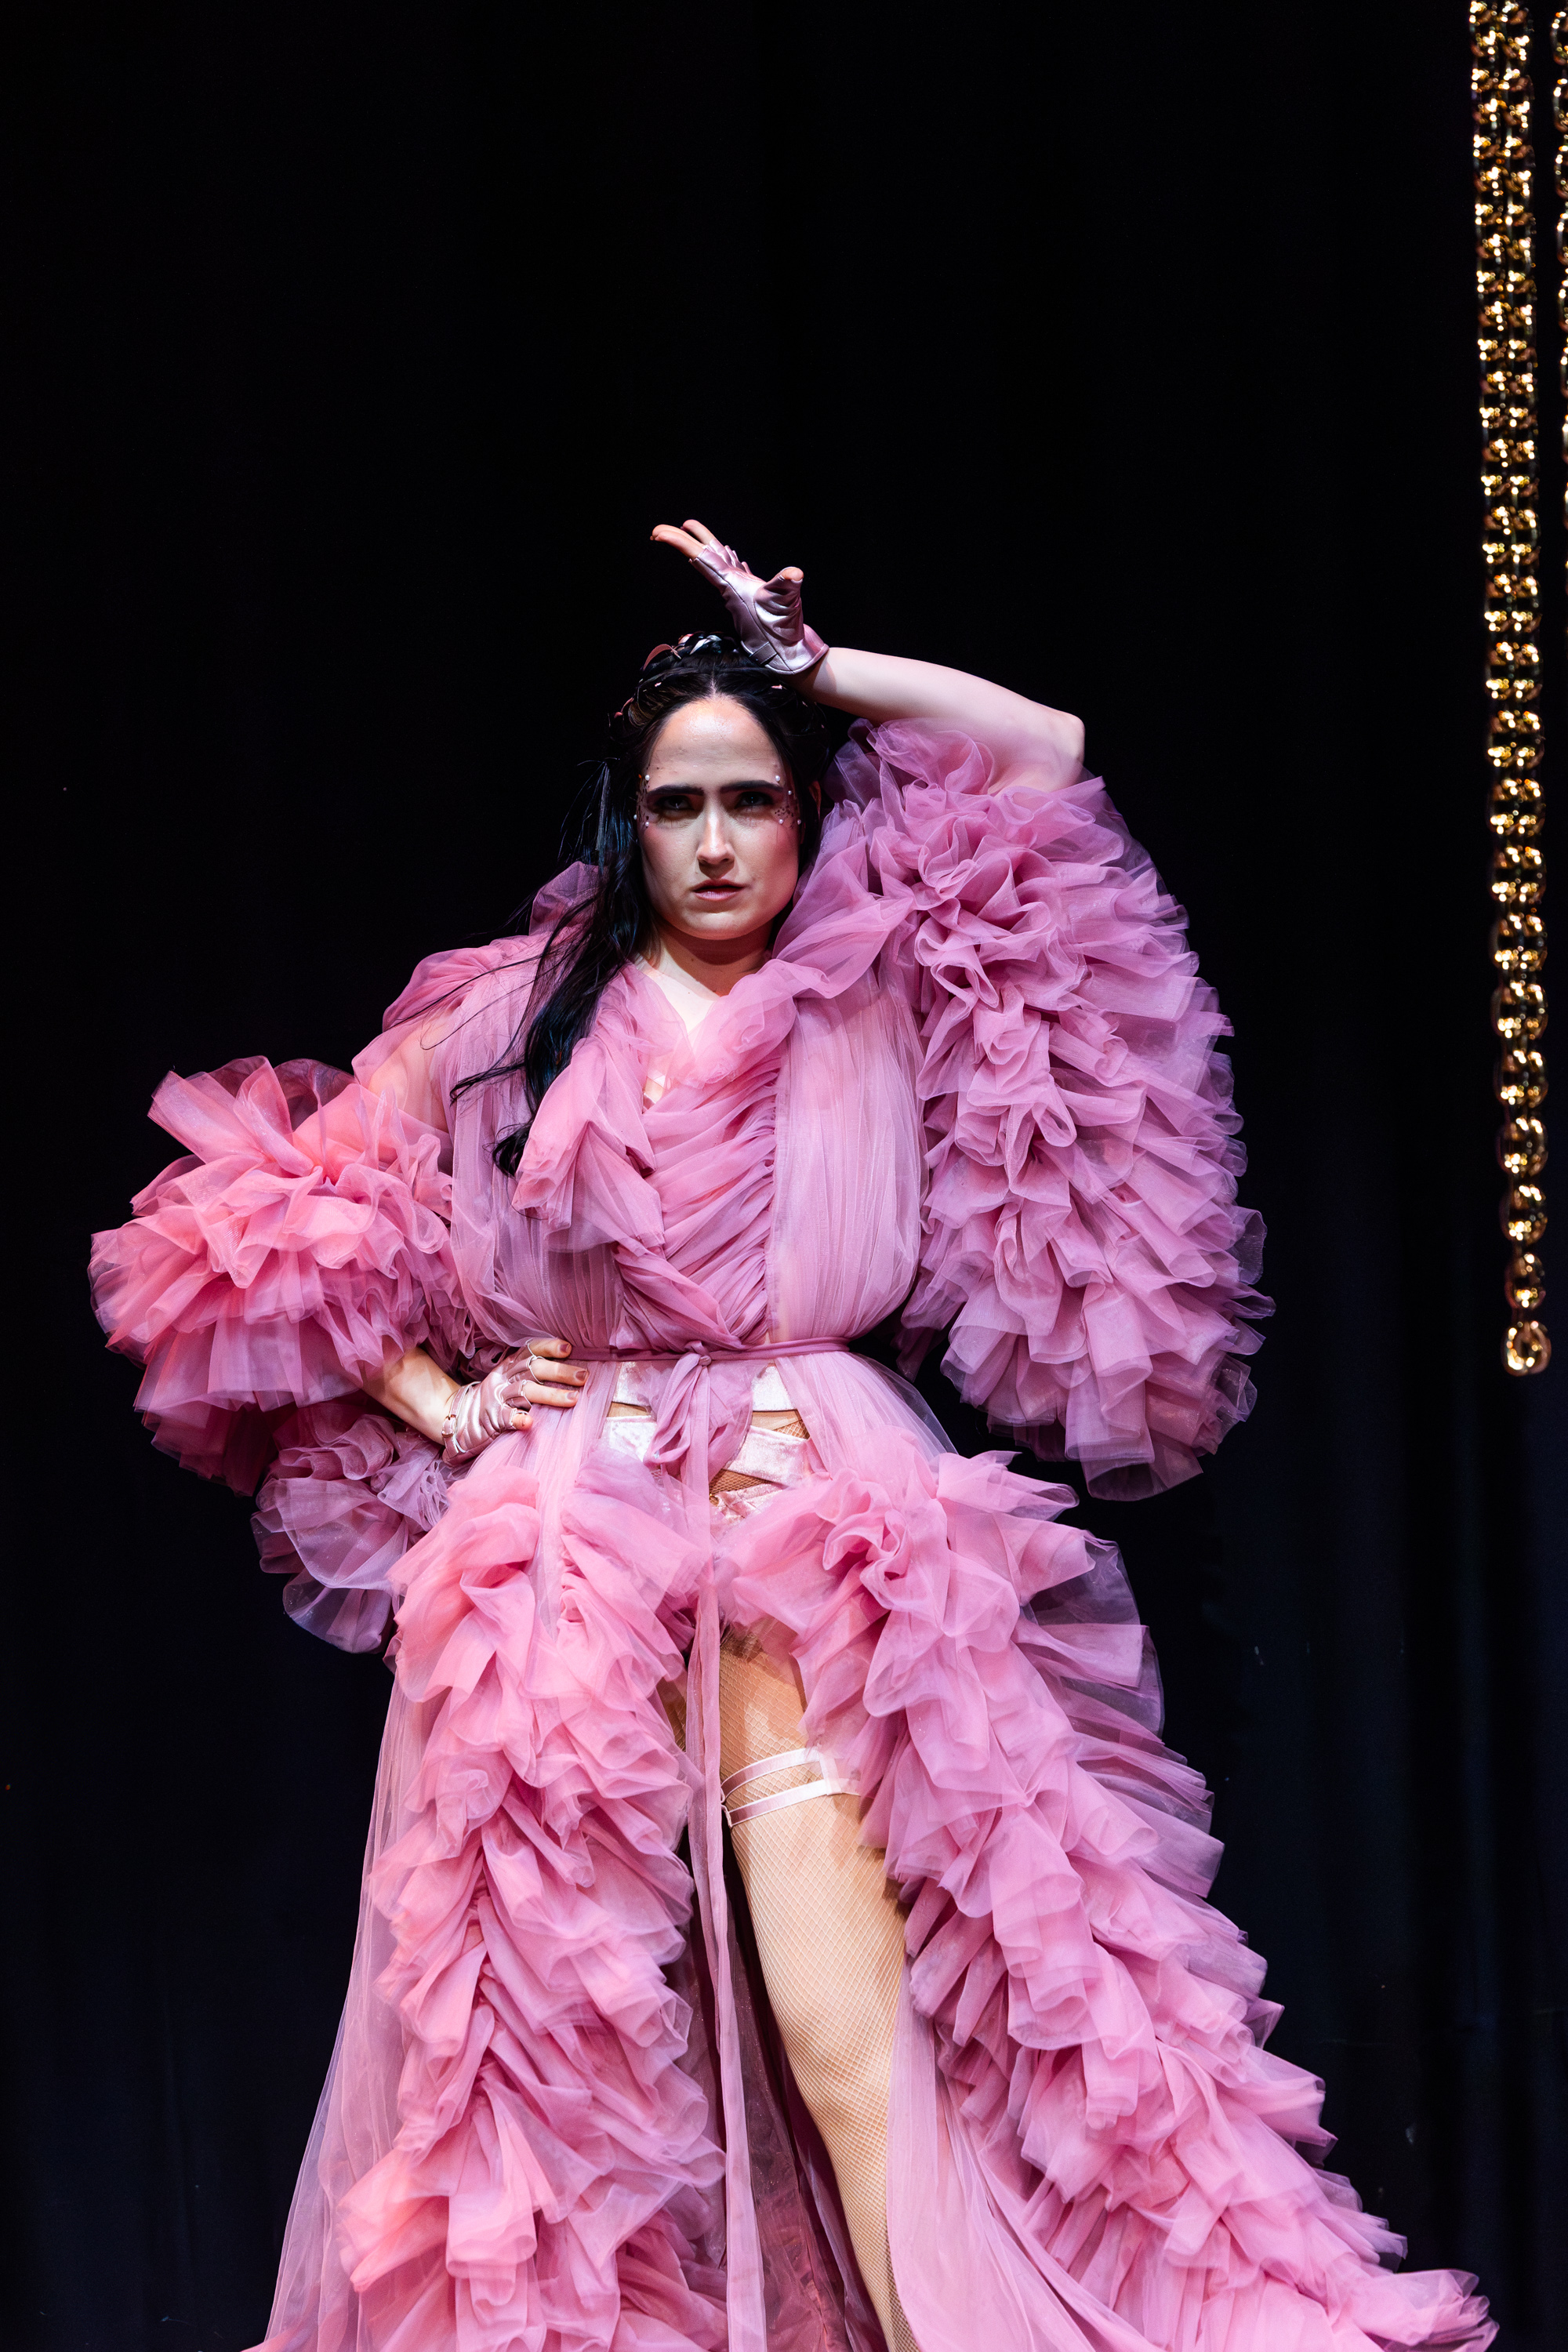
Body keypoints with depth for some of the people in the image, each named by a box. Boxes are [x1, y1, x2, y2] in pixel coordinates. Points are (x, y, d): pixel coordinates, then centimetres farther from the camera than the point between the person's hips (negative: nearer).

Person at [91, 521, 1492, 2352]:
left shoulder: (885, 998, 11)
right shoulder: (512, 1014, 11)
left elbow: (1049, 752, 7)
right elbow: (292, 1225, 15)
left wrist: (810, 661, 10)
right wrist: (443, 1405, 6)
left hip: (829, 1497, 0)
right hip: (577, 1511, 1)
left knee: (798, 1770, -24)